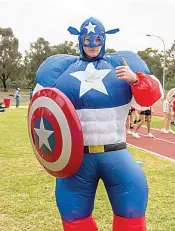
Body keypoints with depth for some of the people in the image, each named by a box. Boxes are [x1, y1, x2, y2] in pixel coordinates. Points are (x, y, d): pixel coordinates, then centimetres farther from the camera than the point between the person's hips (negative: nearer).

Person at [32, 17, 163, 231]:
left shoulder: (122, 64, 6)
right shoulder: (60, 68, 8)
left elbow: (149, 97, -2)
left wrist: (134, 79, -22)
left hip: (114, 153, 0)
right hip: (76, 155, 1)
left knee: (131, 212, 0)